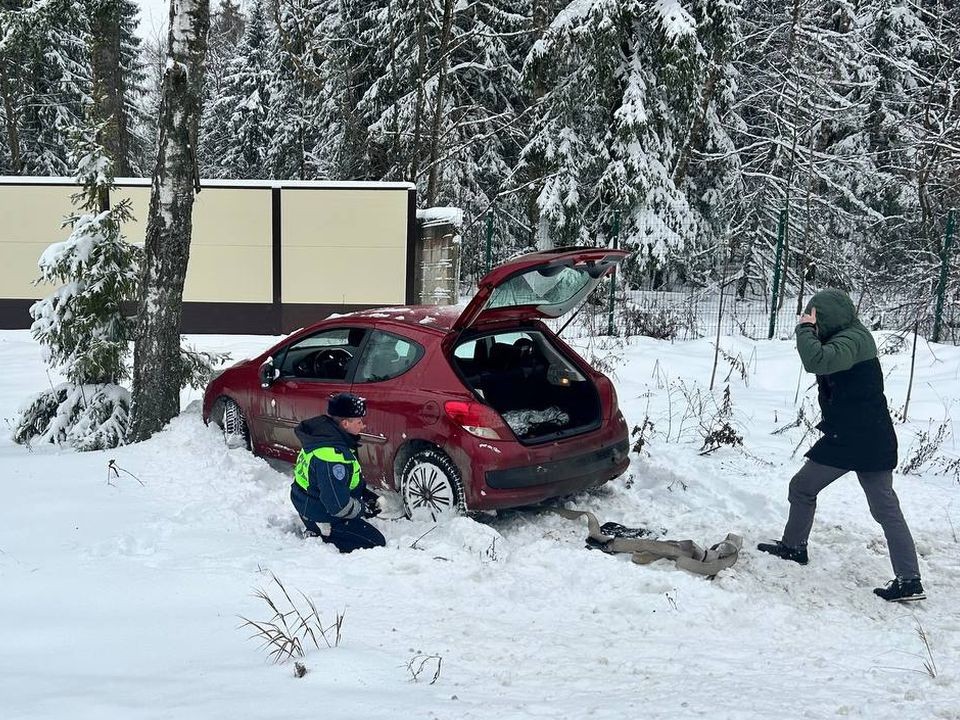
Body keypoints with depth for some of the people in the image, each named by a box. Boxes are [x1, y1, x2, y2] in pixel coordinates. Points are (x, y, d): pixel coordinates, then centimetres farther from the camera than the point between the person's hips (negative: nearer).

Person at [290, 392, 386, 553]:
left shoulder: (322, 434, 0)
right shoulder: (332, 456, -33)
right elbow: (340, 506, -30)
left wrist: (366, 494, 7)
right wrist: (365, 509, -12)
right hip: (322, 519, -10)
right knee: (376, 543, -5)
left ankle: (316, 535, 12)